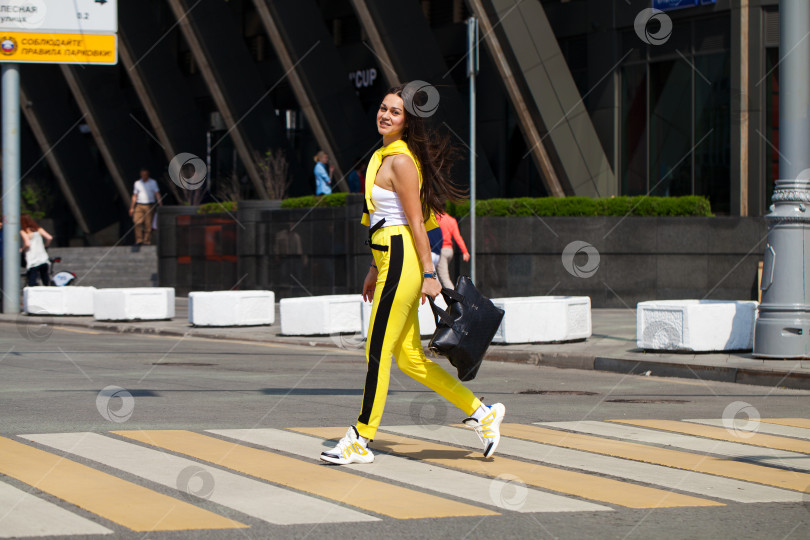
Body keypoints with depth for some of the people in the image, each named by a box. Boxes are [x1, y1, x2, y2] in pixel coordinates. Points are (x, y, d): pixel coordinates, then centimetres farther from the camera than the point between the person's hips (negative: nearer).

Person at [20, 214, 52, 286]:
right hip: (44, 261, 5)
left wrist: (22, 249, 2)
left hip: (32, 262, -5)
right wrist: (45, 245, 17)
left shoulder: (23, 232, -4)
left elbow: (27, 244, -18)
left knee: (32, 284, -4)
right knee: (46, 284, 13)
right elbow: (49, 238, -1)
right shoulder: (38, 229, 10)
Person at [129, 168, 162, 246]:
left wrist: (160, 204, -14)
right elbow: (134, 196, 17)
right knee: (137, 223, -15)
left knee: (148, 224, -4)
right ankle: (139, 240, -14)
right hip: (139, 206, 2)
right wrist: (131, 208, 15)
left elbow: (157, 194, -1)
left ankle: (147, 241, 1)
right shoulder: (137, 183, 12)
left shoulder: (153, 182, 4)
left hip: (149, 206, -2)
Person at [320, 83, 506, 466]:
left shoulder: (401, 162, -12)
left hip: (401, 262, -10)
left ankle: (361, 441, 7)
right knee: (409, 358, 10)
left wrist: (428, 274, -16)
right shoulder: (386, 156, 17)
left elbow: (416, 222, -15)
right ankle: (481, 413, 15)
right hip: (390, 260, 10)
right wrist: (375, 269, 24)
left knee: (378, 352, -2)